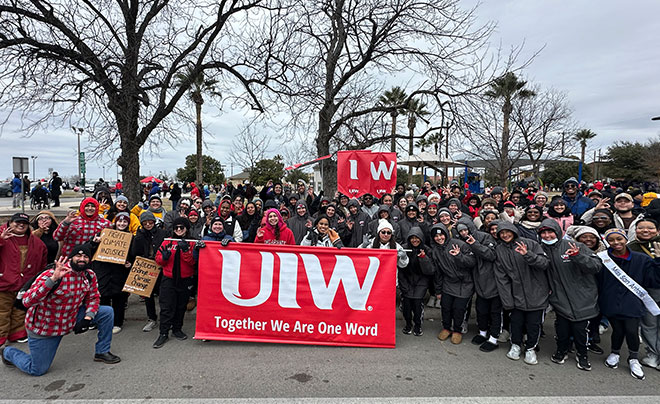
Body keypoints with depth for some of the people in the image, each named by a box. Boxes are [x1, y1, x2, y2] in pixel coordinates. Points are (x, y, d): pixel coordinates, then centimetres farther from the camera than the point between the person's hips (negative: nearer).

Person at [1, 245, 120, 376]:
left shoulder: (90, 275, -10)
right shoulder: (51, 274, -27)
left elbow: (93, 298, 2)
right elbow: (27, 301, -36)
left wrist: (87, 318, -16)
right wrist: (53, 279, -48)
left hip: (71, 318, 5)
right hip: (44, 326, -5)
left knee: (107, 312, -7)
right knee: (38, 370, 6)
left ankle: (102, 352, 8)